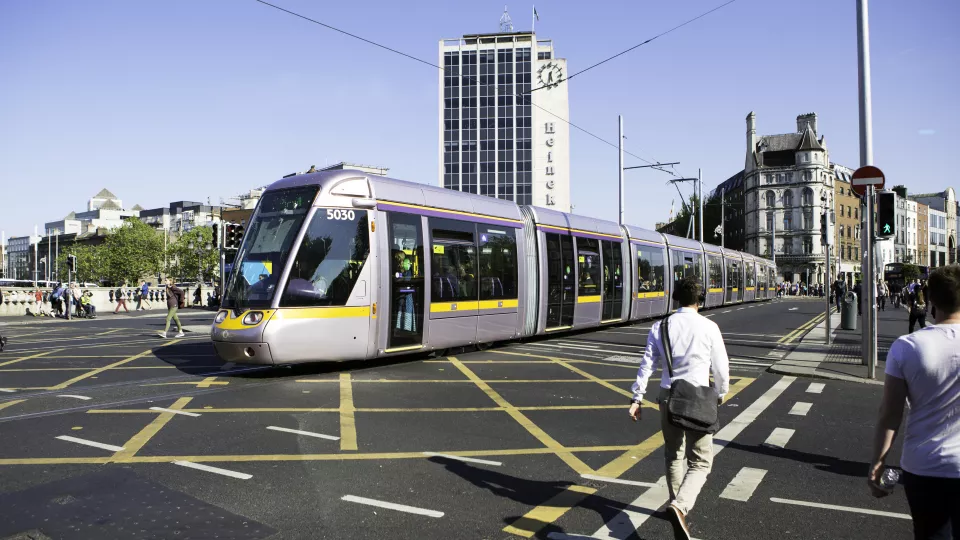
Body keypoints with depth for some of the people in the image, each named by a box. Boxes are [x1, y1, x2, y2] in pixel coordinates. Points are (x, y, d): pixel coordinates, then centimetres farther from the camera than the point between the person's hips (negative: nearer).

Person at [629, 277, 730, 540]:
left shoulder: (660, 327, 0)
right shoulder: (708, 327, -7)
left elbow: (647, 364, -3)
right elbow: (720, 366, 0)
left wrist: (636, 398, 1)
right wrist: (721, 393, 19)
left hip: (668, 397, 3)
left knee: (673, 456, 22)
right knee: (700, 462, 3)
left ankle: (678, 506, 33)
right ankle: (680, 506, -20)